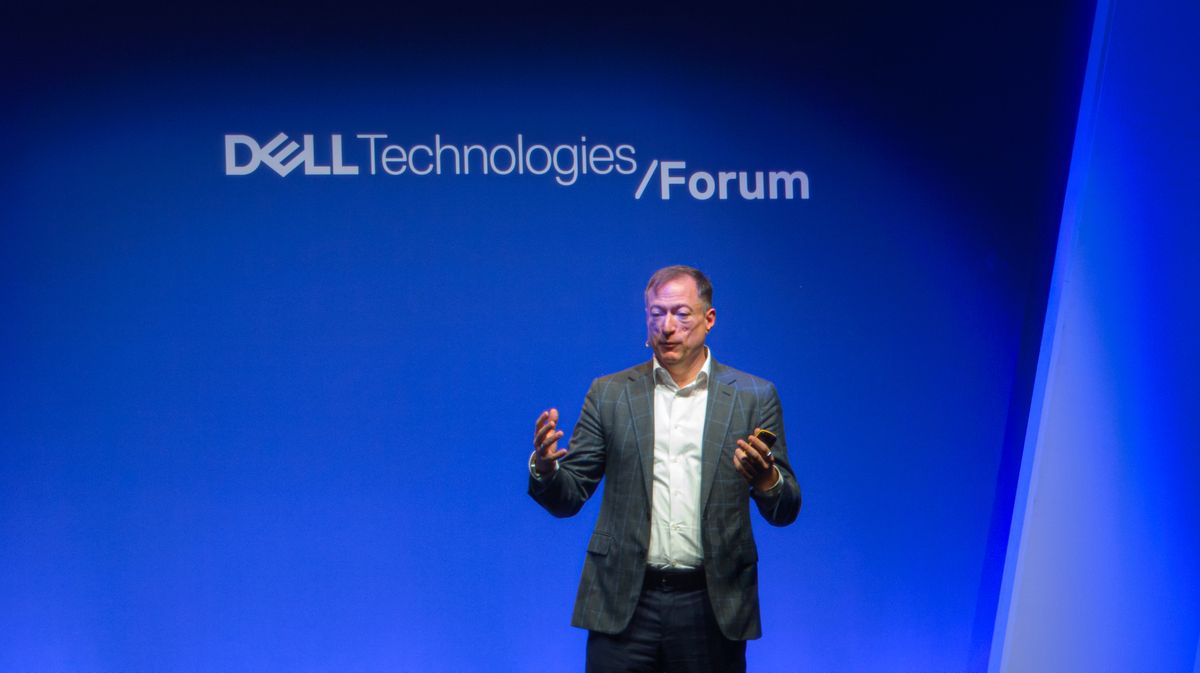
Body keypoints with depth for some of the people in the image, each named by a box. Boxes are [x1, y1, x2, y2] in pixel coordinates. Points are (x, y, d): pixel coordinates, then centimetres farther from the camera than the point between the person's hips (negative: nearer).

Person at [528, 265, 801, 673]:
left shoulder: (753, 397, 4)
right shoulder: (609, 393, 6)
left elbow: (785, 512, 3)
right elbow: (567, 499, 6)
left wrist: (766, 479, -19)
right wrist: (544, 467, -16)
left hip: (712, 606, 0)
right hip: (624, 604, 0)